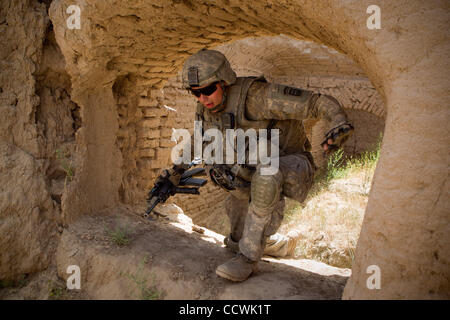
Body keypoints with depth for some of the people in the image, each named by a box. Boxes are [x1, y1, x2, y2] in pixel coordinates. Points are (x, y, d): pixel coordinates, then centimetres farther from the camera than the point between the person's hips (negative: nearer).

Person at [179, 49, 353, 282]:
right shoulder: (205, 113, -6)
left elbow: (318, 102, -27)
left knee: (266, 175, -41)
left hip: (293, 165, -7)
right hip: (252, 170, 7)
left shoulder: (255, 95, -28)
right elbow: (210, 156, 1)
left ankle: (249, 257, -29)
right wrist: (216, 170, -24)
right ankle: (279, 244, 38)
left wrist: (340, 123, -47)